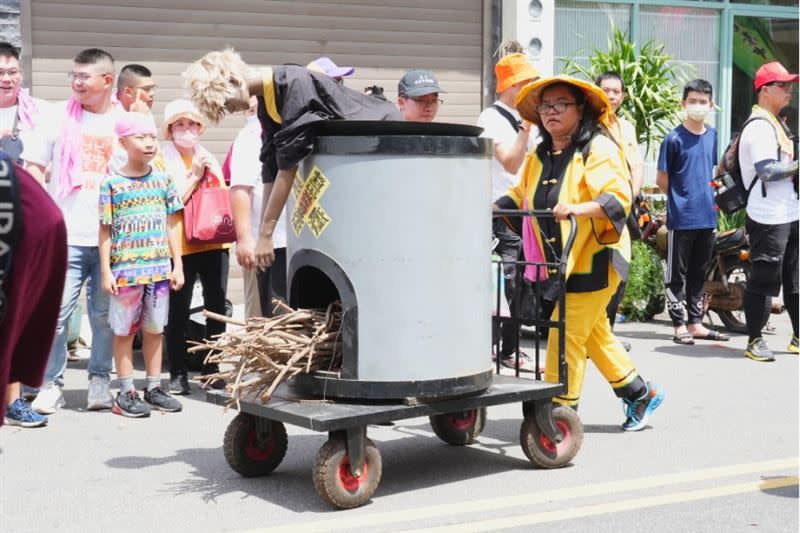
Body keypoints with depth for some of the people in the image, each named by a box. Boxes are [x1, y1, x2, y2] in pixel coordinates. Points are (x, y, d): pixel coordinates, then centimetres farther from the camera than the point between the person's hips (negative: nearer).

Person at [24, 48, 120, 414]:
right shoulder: (60, 116, 6)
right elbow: (34, 167, 7)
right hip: (65, 235, 0)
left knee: (105, 314, 5)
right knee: (56, 311, -4)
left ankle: (100, 382, 18)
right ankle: (52, 384, 7)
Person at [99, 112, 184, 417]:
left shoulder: (163, 180, 6)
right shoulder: (112, 184, -4)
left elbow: (171, 226, 10)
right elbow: (106, 230, -2)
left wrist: (177, 265, 7)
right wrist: (106, 271, -6)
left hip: (160, 268, 4)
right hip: (125, 269, -3)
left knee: (154, 328, 10)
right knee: (124, 330, 4)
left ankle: (154, 388, 19)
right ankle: (126, 392, 10)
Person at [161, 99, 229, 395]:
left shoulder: (209, 159, 16)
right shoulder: (163, 160, -2)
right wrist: (195, 175, -11)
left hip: (214, 243, 5)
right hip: (182, 246, -5)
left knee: (217, 308, 6)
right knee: (178, 312, -2)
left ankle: (211, 369, 16)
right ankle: (178, 373, 7)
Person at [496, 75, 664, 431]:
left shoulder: (598, 150, -13)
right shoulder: (538, 157, 10)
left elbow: (619, 198, -24)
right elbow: (520, 194, 22)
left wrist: (578, 208, -40)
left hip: (593, 259, -8)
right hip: (561, 263, 8)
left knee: (566, 337, -8)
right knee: (594, 334, 18)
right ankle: (640, 393, 34)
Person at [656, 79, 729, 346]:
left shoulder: (712, 135, 8)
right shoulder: (674, 138, -10)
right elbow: (662, 179, -5)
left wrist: (706, 198, 12)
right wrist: (682, 199, -1)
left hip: (707, 217, 6)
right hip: (681, 218, -6)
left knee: (699, 273, 14)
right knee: (677, 274, 2)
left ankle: (696, 323, 22)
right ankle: (679, 325, 9)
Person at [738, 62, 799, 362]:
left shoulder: (775, 124, 18)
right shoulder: (760, 126, -15)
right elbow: (767, 171, -22)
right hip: (768, 219, -10)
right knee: (763, 280, -3)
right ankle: (755, 340, 5)